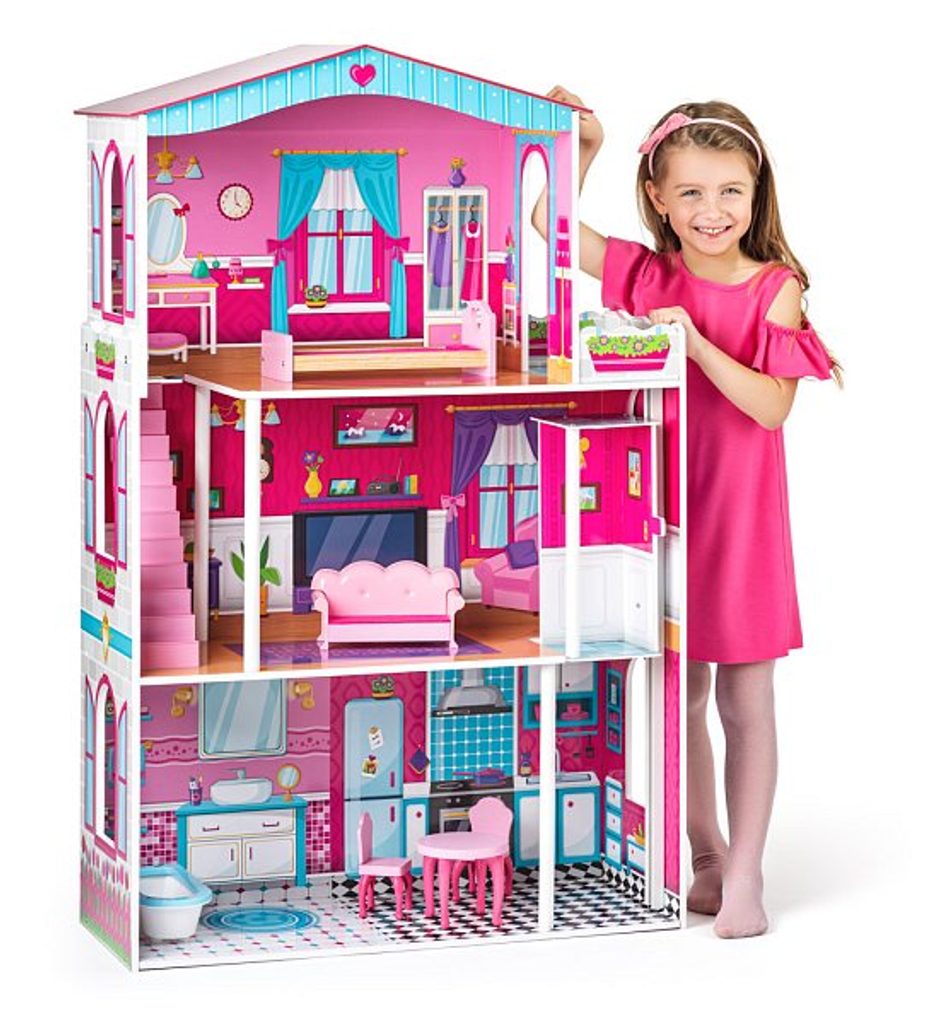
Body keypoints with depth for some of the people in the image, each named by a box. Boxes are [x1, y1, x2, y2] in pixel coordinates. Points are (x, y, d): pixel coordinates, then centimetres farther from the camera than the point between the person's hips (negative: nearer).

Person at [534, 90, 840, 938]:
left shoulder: (775, 290, -7)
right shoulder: (645, 276, 3)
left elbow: (772, 406, -15)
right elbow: (551, 224, 6)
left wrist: (697, 342, -24)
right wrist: (582, 147, -5)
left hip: (740, 514, -3)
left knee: (744, 699, 2)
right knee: (677, 694, 11)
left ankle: (746, 873, 9)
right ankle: (704, 857, 25)